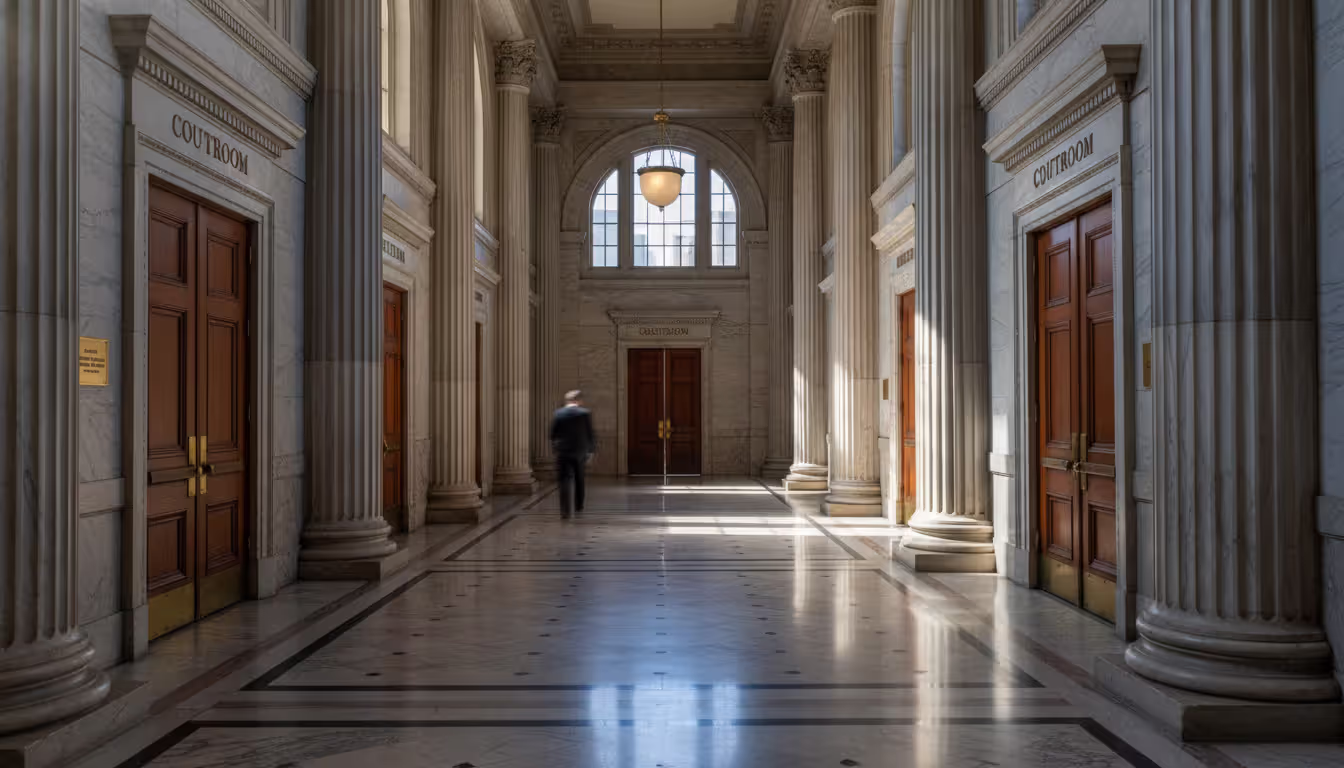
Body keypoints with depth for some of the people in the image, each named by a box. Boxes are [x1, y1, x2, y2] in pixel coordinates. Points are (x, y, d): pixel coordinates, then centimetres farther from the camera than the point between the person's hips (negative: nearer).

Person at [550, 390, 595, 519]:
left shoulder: (557, 414, -1)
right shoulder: (585, 413, -3)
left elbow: (552, 435, 0)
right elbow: (591, 434, -3)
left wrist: (554, 450, 11)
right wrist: (591, 450, 7)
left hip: (563, 452, -1)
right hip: (580, 451, 1)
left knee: (565, 480, -3)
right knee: (579, 480, 19)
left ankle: (565, 510, -14)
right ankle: (578, 506, 31)